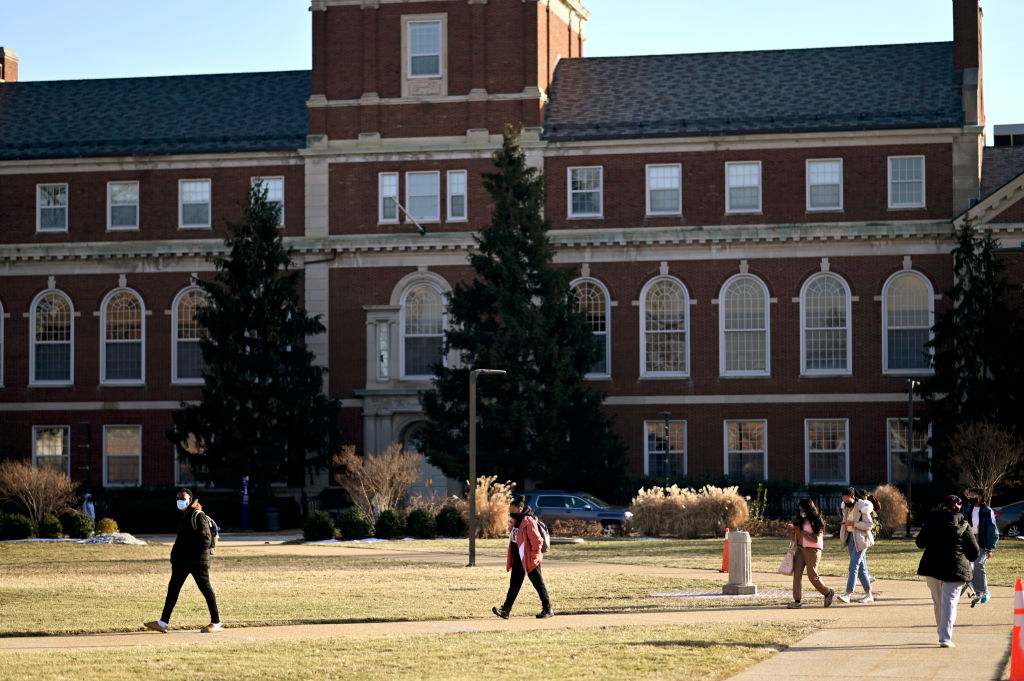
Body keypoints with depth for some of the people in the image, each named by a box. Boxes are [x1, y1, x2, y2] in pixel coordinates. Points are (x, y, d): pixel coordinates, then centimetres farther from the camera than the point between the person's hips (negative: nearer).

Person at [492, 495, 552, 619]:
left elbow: (538, 541, -20)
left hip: (530, 560, -9)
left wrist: (533, 556, -15)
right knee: (514, 584, 5)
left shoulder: (529, 522, -18)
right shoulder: (516, 522, 11)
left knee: (538, 584, 2)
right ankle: (506, 610, 2)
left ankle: (547, 609, 13)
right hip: (518, 560, 9)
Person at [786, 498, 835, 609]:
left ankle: (828, 593, 20)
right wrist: (794, 529, 5)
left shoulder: (816, 521, -8)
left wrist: (801, 531, -16)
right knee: (797, 573, -6)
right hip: (800, 549, 7)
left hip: (812, 550, -7)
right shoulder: (801, 520, 13)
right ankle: (797, 601, -6)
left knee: (812, 576, -4)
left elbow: (815, 539, -16)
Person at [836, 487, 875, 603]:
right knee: (860, 568, 10)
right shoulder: (846, 507, 9)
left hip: (861, 539, -8)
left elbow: (870, 525, -15)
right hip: (850, 537, 8)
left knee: (853, 566, -15)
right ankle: (869, 595, 15)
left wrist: (854, 524, -20)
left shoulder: (862, 507, -13)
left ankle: (848, 594, -21)